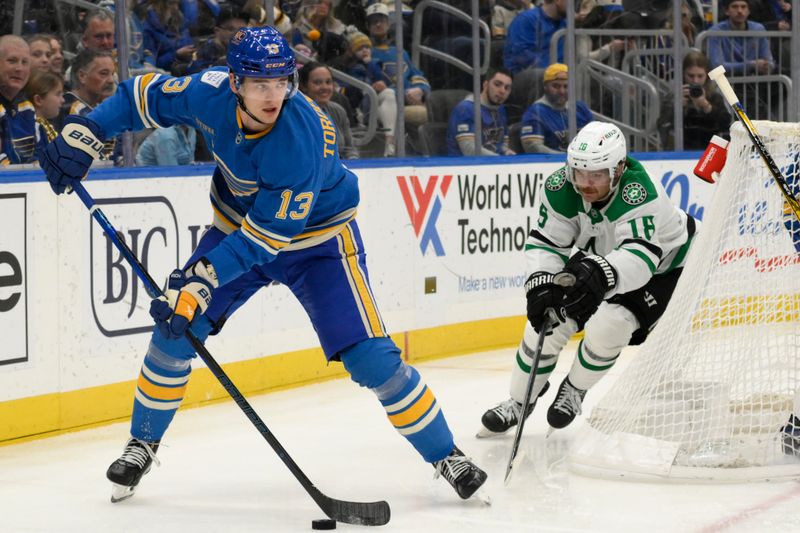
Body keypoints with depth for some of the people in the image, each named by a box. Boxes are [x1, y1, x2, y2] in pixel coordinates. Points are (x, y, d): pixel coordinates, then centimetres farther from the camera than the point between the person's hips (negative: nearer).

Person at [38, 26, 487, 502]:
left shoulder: (305, 137, -37)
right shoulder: (210, 93, -23)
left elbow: (269, 234, -33)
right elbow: (144, 96, -5)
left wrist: (202, 279, -38)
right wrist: (85, 133, -17)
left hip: (314, 236, -5)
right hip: (237, 222, 5)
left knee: (371, 358, -14)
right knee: (175, 330, -2)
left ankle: (446, 456, 3)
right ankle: (143, 445, 20)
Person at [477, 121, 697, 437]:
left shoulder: (639, 194, -40)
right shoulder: (560, 188, -24)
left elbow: (641, 254, -52)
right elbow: (545, 242, -20)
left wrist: (601, 274, -72)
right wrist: (540, 283, -40)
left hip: (661, 266, -5)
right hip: (600, 259, 5)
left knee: (609, 324, -26)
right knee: (548, 319, -8)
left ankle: (575, 391, 4)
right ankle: (519, 402, 13)